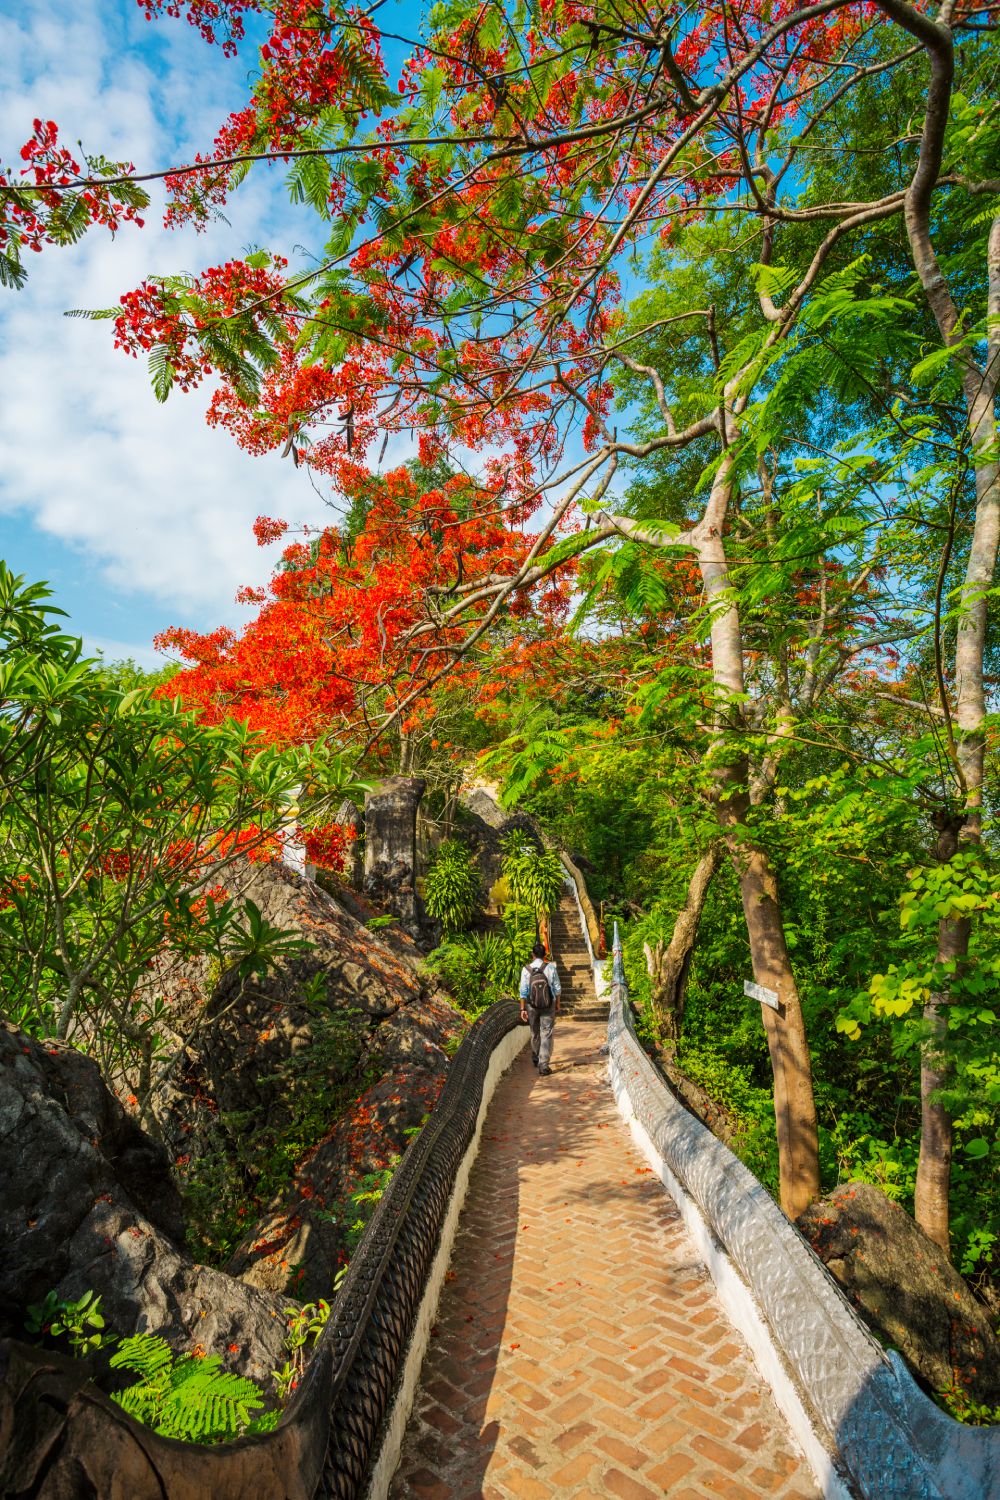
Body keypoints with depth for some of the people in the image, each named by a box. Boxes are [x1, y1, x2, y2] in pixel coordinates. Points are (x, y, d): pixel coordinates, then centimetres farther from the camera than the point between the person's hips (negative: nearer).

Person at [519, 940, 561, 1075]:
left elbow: (523, 991, -8)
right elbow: (557, 989, -4)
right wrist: (557, 1004, 10)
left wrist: (523, 1009, 0)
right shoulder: (551, 968, -11)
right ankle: (543, 1065, 0)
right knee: (546, 1035, 5)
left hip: (532, 1006, 1)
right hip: (548, 1005, -1)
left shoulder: (526, 970, -10)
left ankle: (536, 1059, 38)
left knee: (535, 1033, 21)